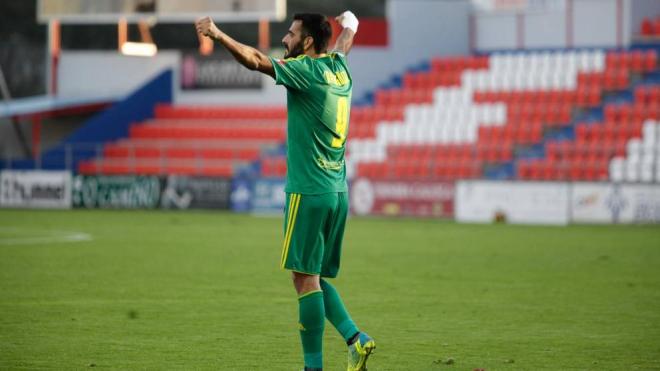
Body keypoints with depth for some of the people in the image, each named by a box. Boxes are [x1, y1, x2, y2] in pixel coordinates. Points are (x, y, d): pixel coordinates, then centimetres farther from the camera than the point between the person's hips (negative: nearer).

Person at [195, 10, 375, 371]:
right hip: (337, 192, 8)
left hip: (308, 192, -8)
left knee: (306, 279, -6)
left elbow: (256, 61, -22)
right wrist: (349, 25, 57)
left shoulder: (308, 70, -10)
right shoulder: (338, 68, 12)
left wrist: (218, 35, -25)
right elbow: (344, 42, 36)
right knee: (314, 279, 14)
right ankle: (355, 339, 2)